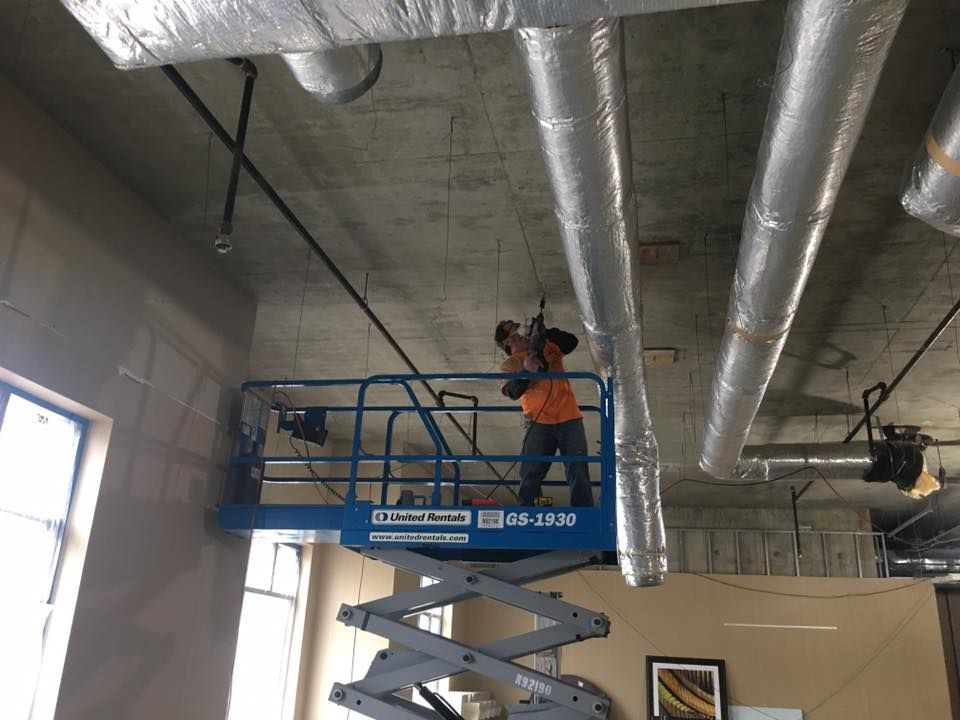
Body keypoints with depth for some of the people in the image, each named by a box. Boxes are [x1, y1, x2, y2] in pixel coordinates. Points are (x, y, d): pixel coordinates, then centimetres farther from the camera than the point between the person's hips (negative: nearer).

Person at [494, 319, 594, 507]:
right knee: (530, 475, -4)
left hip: (569, 419, 2)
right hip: (540, 423, -1)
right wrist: (526, 370, -28)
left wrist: (549, 333, -10)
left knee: (578, 473, -2)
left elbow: (572, 342, 2)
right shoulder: (509, 364, 7)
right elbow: (512, 392, -11)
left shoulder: (547, 346, 16)